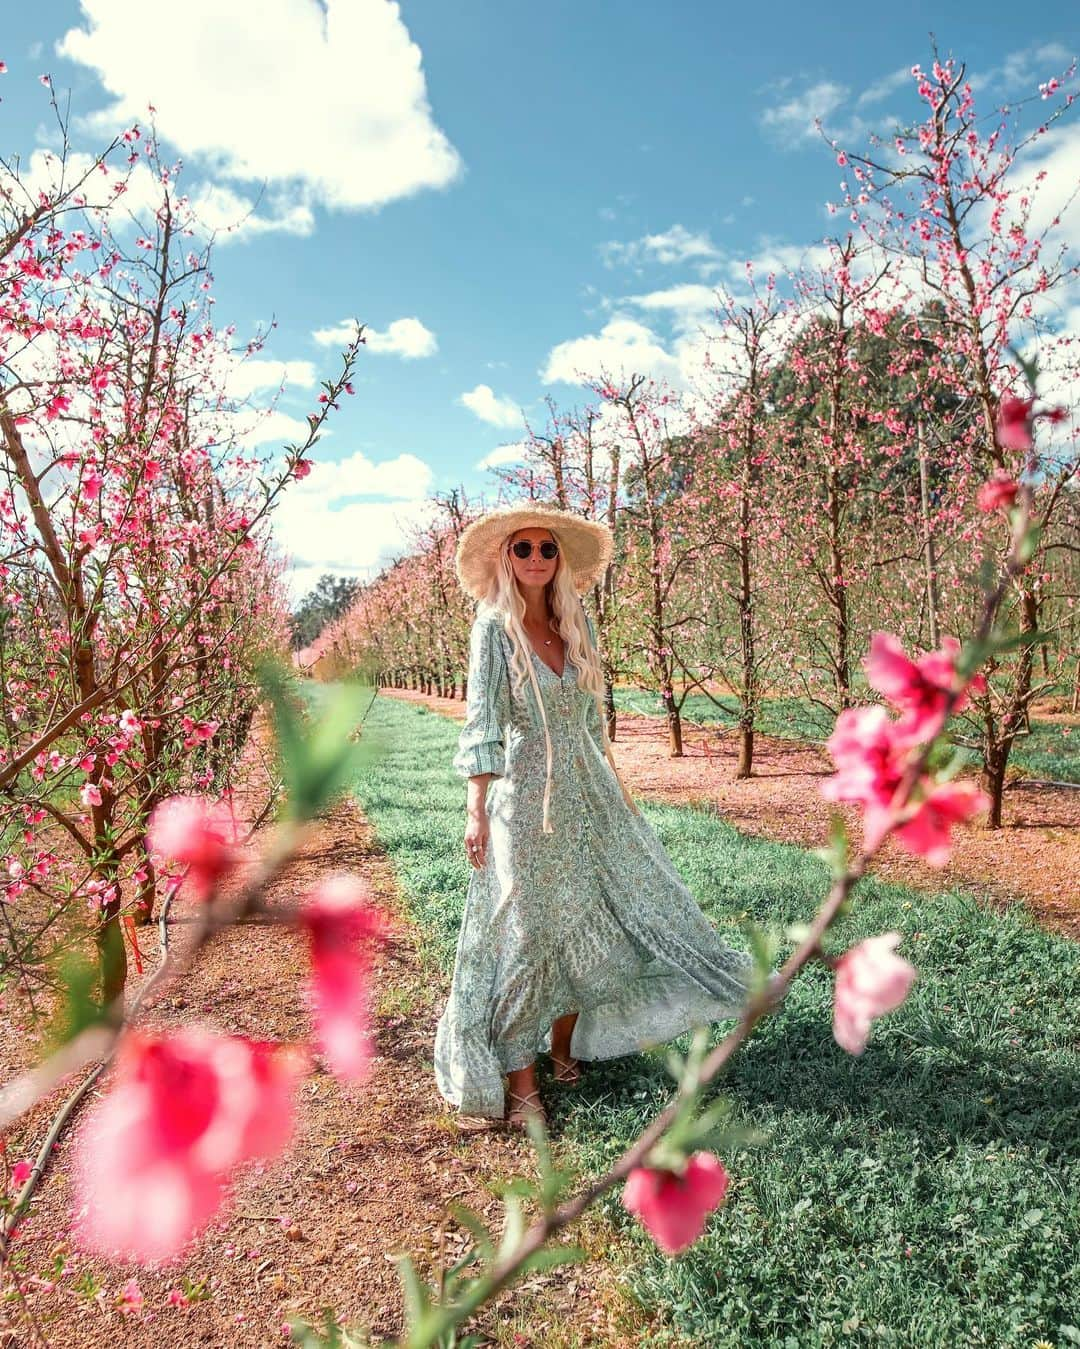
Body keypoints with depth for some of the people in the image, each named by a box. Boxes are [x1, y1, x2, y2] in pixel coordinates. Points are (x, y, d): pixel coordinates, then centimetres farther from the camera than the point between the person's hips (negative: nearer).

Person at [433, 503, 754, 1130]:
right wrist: (478, 812, -16)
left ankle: (564, 1047, 31)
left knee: (586, 920, 11)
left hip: (588, 791, 6)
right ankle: (520, 1084, 12)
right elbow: (482, 725, -11)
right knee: (526, 933, 0)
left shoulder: (577, 623, 7)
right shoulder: (494, 627, -7)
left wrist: (617, 785, 15)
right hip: (525, 794, -6)